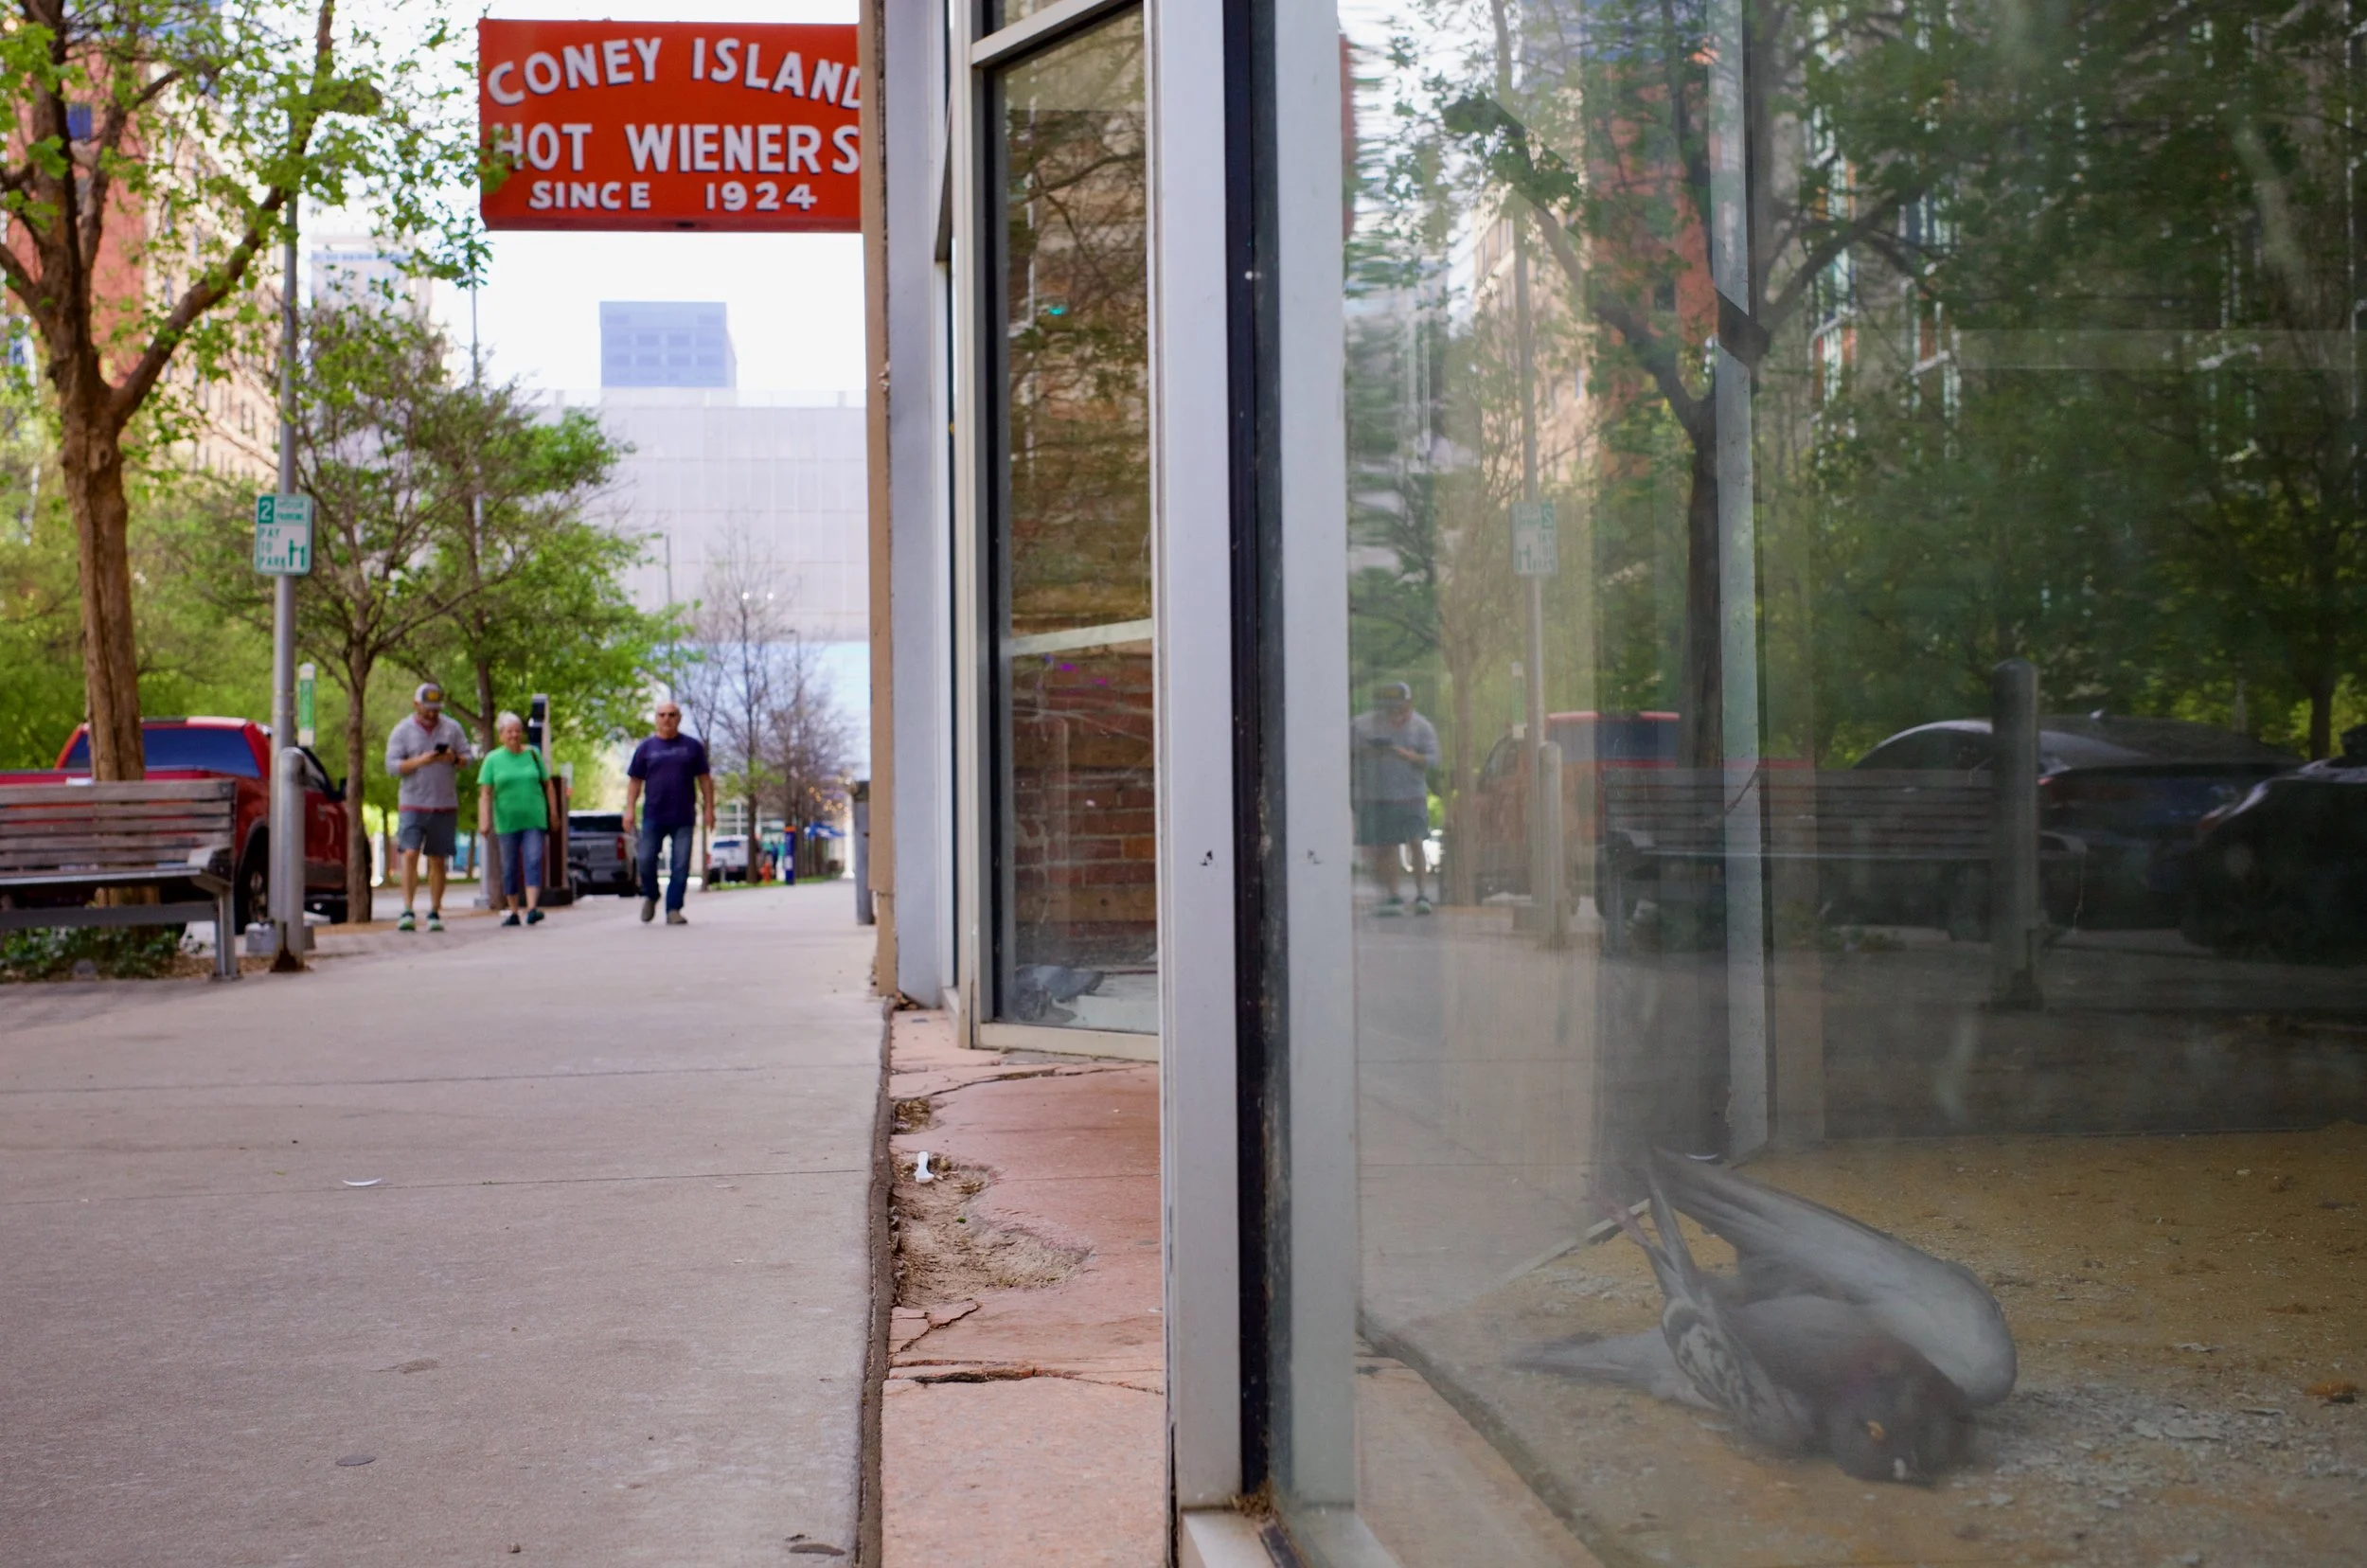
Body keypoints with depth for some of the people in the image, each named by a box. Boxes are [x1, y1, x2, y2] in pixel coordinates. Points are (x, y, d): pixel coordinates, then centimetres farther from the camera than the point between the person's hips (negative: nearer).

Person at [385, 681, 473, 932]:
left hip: (445, 805, 2)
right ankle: (408, 912, -17)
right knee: (410, 855, -14)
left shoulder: (452, 728, 8)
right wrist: (420, 761, -20)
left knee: (438, 861, 4)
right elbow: (392, 765, -4)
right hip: (412, 804, -2)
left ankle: (434, 913, 9)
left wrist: (454, 759, -14)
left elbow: (467, 758, 9)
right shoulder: (402, 731, 2)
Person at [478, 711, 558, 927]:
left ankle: (532, 909, -21)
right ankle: (513, 912, 18)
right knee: (509, 867, 7)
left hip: (534, 820, 0)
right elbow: (485, 793, -4)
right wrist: (485, 821, -15)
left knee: (533, 862, -12)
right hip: (507, 822, 0)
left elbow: (547, 784, 11)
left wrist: (553, 814, 9)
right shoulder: (493, 760, 1)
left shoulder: (533, 754, 6)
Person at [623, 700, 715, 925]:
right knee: (646, 860, -2)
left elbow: (704, 779, 8)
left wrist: (709, 808, 2)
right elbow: (634, 780, 9)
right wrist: (629, 809, -1)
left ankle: (673, 910, 3)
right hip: (653, 816, 1)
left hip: (683, 817, 0)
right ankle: (650, 897, 24)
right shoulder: (646, 748, 8)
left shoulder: (693, 746, 7)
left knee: (681, 866, -3)